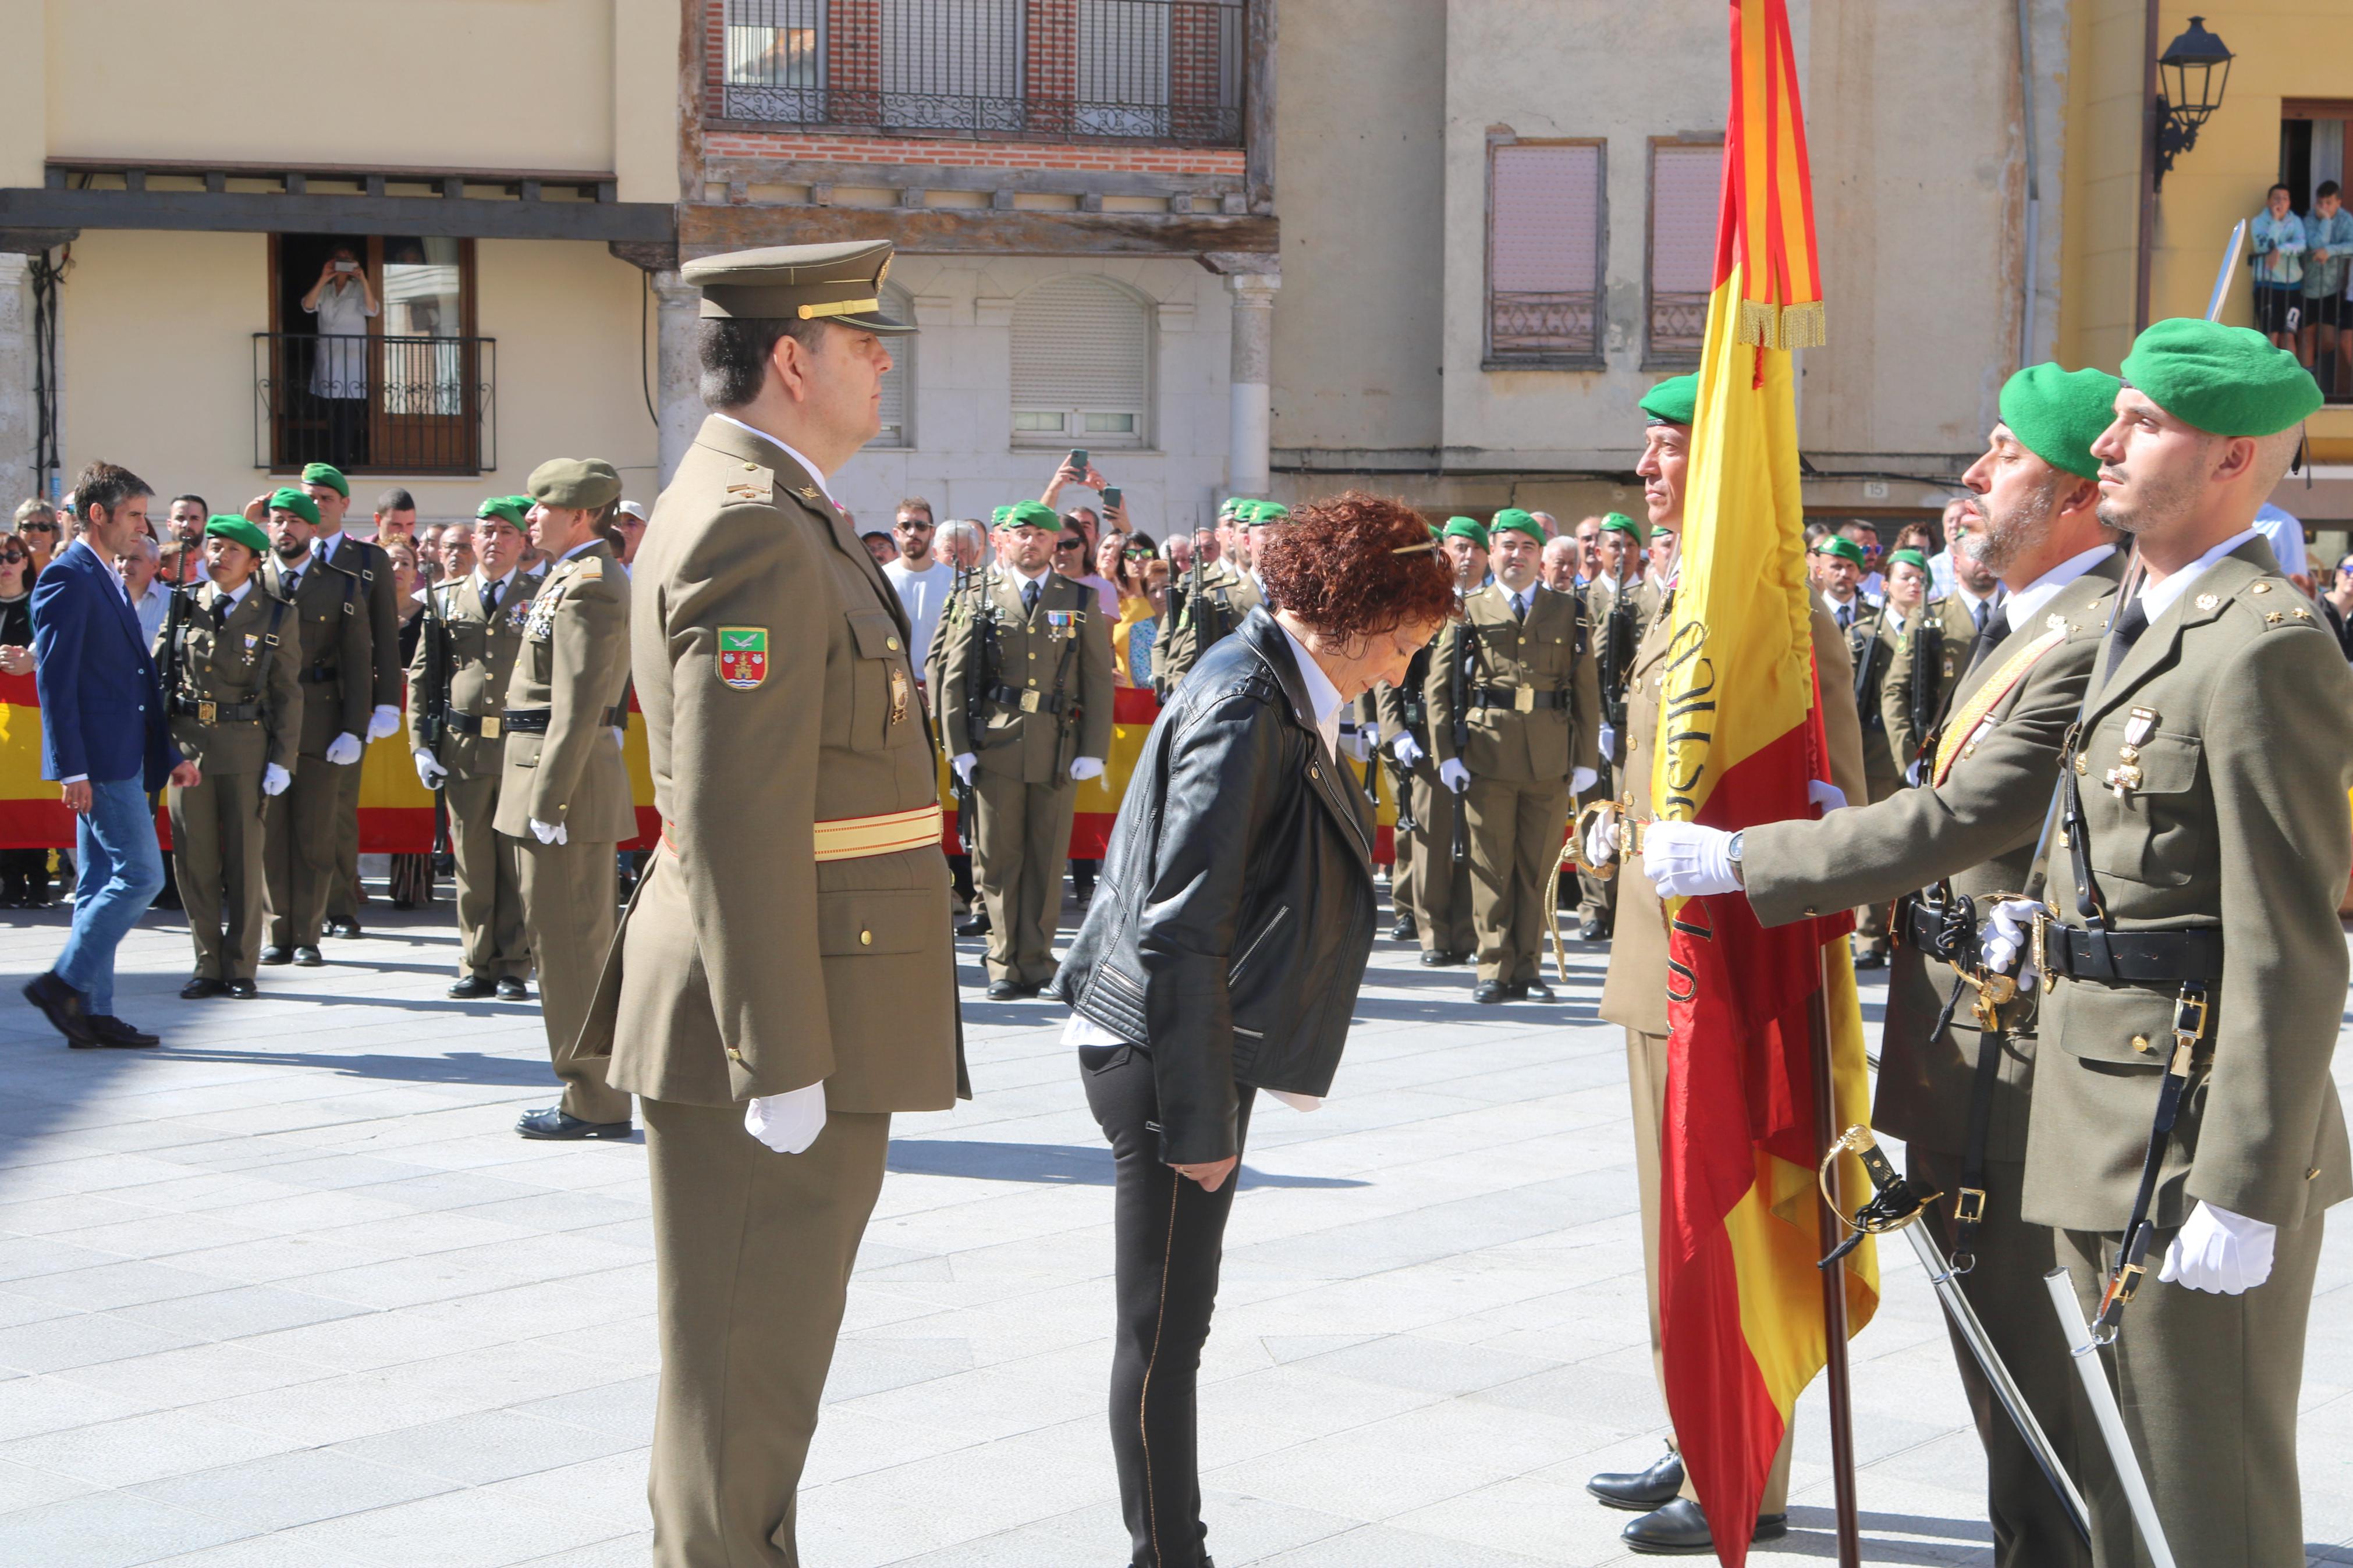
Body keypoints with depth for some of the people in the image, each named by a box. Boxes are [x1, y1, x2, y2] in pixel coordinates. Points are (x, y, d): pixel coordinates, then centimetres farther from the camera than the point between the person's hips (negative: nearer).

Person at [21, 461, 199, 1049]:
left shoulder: (108, 581, 20)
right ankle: (64, 981, -3)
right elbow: (54, 679, -16)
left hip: (122, 758, 10)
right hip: (100, 758, -10)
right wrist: (72, 768, -21)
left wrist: (170, 752, 21)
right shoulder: (67, 578, -10)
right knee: (140, 874, -11)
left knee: (103, 884, 10)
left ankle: (91, 1013, 13)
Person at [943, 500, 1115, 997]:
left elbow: (1099, 680, 6)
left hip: (1058, 751, 0)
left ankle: (1036, 962, 13)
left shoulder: (1081, 602, 9)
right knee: (998, 860, 1)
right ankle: (1005, 965, 9)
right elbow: (955, 677, 7)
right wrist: (958, 747, -1)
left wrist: (1093, 750, -2)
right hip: (996, 749, 0)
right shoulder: (983, 598, 9)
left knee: (1047, 861, 4)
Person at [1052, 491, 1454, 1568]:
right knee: (1164, 1331, 1)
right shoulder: (1247, 704, -18)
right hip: (1164, 1058, -10)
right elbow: (1182, 929, -22)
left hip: (1198, 1047, 10)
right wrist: (1199, 1114, -20)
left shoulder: (1279, 693, 11)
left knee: (1174, 1322, 16)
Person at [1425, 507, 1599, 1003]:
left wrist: (1586, 759, 2)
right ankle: (1495, 969, 7)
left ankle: (1528, 968, 13)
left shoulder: (1568, 613, 11)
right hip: (1487, 759, -1)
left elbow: (1587, 692, 9)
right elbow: (1439, 687, 5)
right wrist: (1447, 754, -3)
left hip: (1551, 762, 1)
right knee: (1491, 868, 1)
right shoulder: (1467, 612, 8)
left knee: (1539, 868, 5)